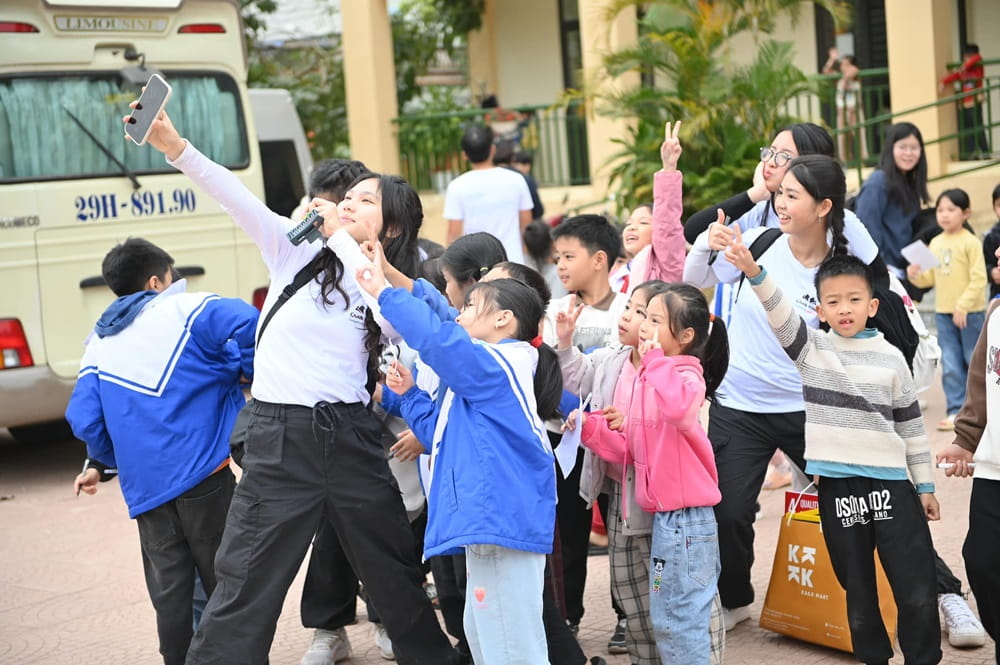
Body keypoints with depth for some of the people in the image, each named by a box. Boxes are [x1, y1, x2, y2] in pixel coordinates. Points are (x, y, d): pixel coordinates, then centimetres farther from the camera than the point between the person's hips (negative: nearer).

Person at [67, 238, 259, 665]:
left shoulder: (99, 342, 13)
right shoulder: (185, 310, -2)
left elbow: (84, 418, 7)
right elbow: (248, 325, -19)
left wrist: (101, 462, 24)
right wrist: (246, 372, -3)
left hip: (144, 485, 5)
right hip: (203, 473, -5)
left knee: (169, 593, 10)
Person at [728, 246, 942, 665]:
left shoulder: (891, 357, 5)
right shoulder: (810, 349, 3)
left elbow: (911, 425, 9)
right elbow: (780, 314, -15)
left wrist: (925, 485, 10)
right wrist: (755, 273, -33)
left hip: (891, 482, 0)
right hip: (837, 485, 0)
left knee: (917, 588, -1)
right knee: (857, 588, 10)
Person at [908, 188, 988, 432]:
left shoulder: (970, 242, -11)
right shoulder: (936, 243, 7)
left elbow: (978, 279, -14)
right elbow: (931, 277, 12)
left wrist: (963, 306, -19)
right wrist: (916, 276, -8)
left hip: (970, 312, -5)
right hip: (943, 313, 5)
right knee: (951, 366, 3)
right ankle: (956, 410, 6)